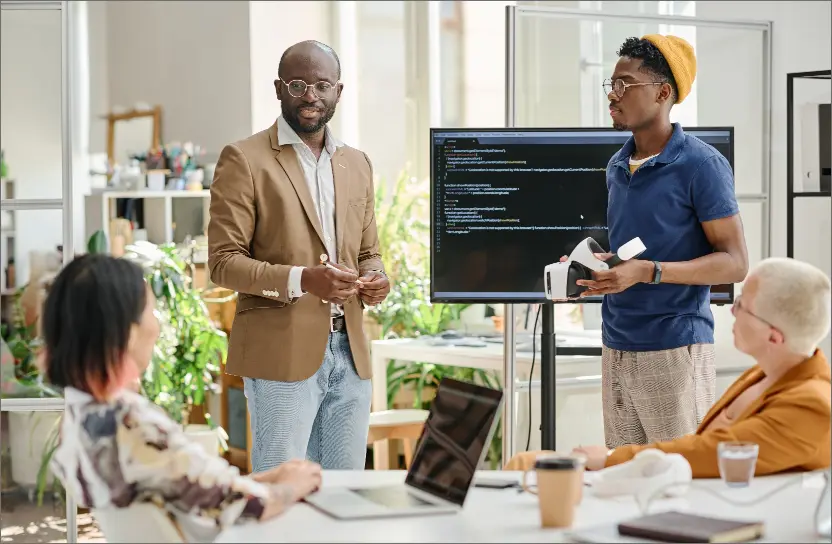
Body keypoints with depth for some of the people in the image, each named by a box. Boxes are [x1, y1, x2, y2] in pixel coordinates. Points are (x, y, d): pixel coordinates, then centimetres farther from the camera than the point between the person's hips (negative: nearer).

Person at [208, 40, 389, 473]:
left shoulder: (357, 164, 16)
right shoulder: (244, 159, -3)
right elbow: (223, 262, -7)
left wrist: (373, 280, -3)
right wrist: (300, 279, -22)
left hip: (350, 352, 6)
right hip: (282, 352, -6)